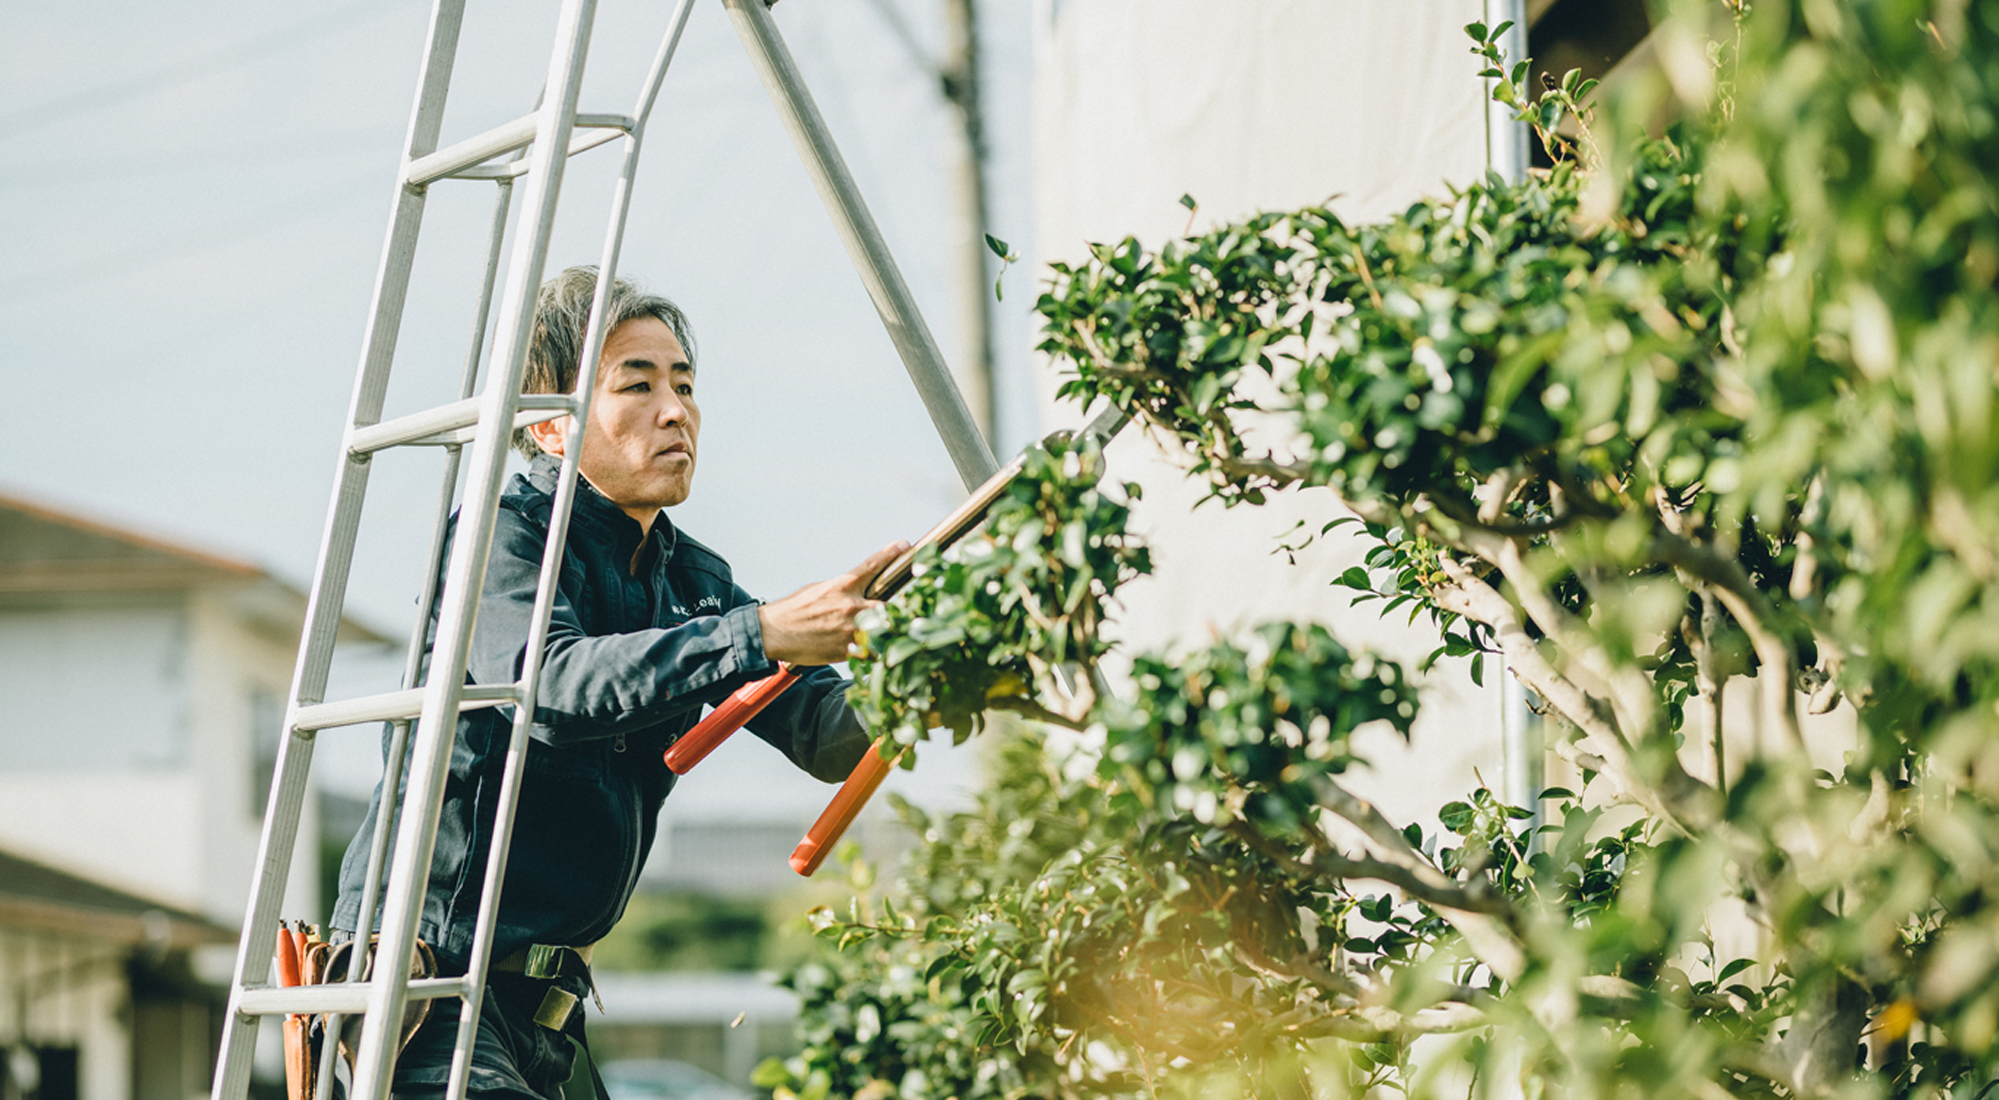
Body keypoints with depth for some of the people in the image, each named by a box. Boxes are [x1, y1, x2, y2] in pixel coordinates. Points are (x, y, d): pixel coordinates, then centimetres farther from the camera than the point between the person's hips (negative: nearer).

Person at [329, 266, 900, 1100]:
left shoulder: (693, 585, 11)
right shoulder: (507, 533, -10)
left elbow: (827, 734, 2)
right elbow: (548, 684, -30)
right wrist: (759, 635, -37)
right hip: (429, 974, -8)